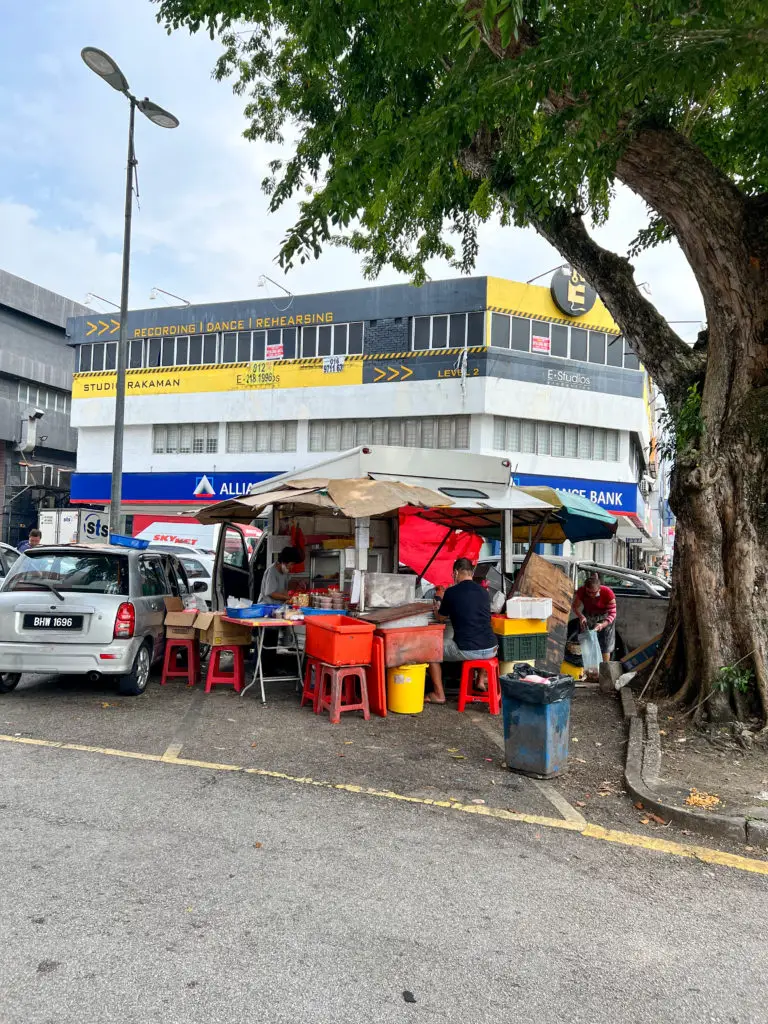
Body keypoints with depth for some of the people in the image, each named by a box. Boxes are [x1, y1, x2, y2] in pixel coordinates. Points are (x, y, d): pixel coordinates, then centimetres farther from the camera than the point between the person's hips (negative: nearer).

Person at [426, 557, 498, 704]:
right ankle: (482, 680, 32)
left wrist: (437, 608, 36)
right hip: (490, 650, 5)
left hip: (466, 651, -5)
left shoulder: (451, 592, -4)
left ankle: (439, 695, 18)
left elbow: (441, 618, 13)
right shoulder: (484, 592, 9)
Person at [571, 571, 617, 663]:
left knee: (605, 647, 4)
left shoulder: (608, 593, -31)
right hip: (588, 617, 2)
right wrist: (581, 616, -31)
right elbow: (575, 606, -11)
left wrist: (602, 625, -42)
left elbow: (612, 614, -26)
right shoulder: (581, 591, -25)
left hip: (604, 618, -2)